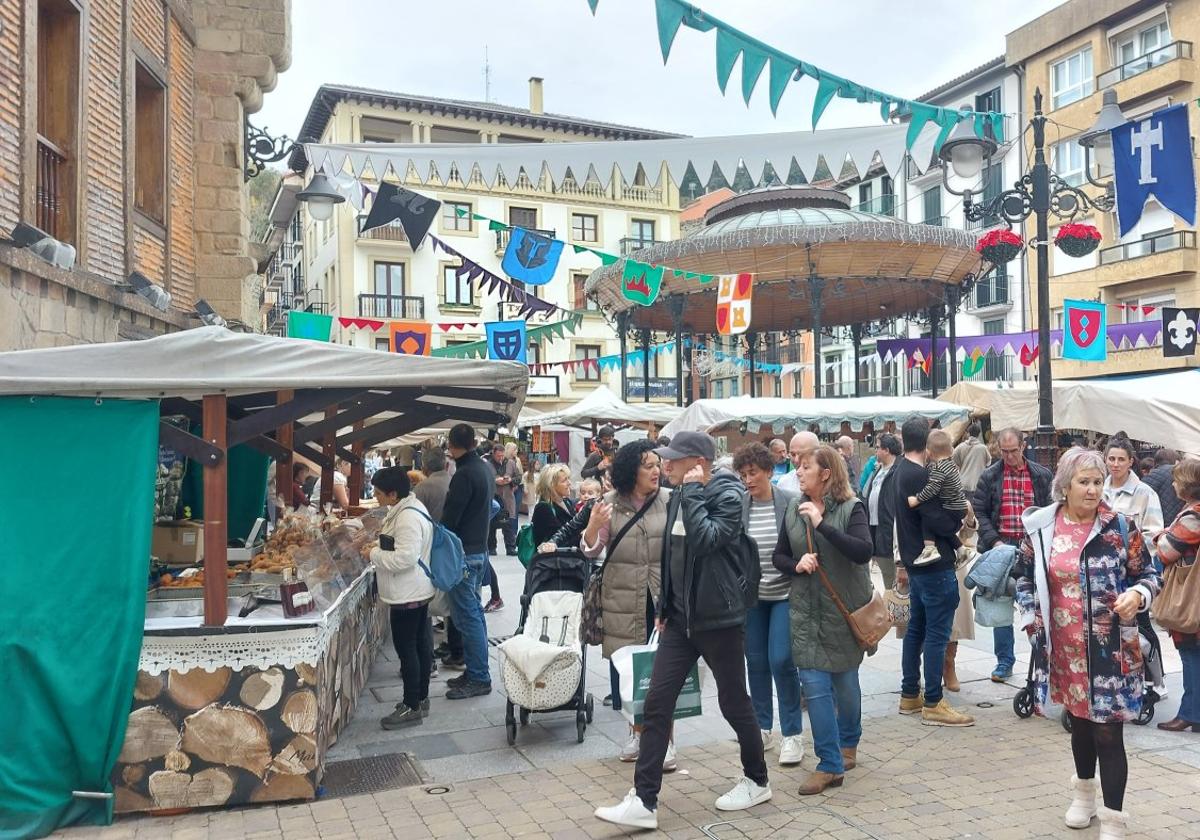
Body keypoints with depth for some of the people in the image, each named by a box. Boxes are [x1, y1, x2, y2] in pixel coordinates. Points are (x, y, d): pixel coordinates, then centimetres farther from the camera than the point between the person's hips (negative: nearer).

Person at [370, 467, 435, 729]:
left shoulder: (408, 518, -24)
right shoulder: (408, 508, 9)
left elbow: (405, 558, -29)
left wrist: (374, 554, -18)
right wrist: (378, 545, 10)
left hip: (407, 596, -11)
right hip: (417, 591, 11)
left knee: (406, 649, -2)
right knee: (420, 645, 16)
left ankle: (412, 707, 7)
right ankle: (420, 699, 27)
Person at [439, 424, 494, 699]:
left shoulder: (464, 475, -20)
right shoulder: (486, 468, 8)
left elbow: (449, 519, -19)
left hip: (464, 552, -9)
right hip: (481, 548, 9)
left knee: (467, 616, -4)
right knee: (473, 611, 15)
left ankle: (478, 678, 0)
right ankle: (476, 671, 23)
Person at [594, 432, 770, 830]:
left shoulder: (728, 495, -13)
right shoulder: (679, 496, 8)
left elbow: (705, 539, -29)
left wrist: (692, 492, -22)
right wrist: (665, 608, 18)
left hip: (719, 618, -7)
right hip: (680, 618, 7)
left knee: (733, 704, 8)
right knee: (657, 704, 0)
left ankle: (757, 781, 32)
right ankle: (644, 801, 5)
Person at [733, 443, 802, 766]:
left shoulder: (790, 504, -9)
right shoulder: (736, 507, -3)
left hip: (784, 594, -3)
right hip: (750, 596, 3)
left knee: (782, 661, -6)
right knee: (756, 662, 10)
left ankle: (792, 734, 10)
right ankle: (762, 728, 26)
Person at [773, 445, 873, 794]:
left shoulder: (851, 508, -9)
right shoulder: (794, 511, 4)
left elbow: (863, 552, -24)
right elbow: (779, 556, 11)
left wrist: (822, 524, -28)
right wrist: (796, 565, -11)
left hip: (845, 609, -3)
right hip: (807, 611, 3)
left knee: (845, 682, 13)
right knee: (815, 684, -3)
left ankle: (848, 745, 37)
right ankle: (830, 764, 6)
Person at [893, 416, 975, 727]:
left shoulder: (898, 471, 10)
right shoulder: (921, 475, -19)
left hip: (915, 563, 9)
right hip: (936, 565, -9)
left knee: (916, 628, 15)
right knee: (937, 634, -3)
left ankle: (909, 695, 23)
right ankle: (933, 704, 3)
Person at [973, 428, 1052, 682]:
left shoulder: (1042, 476, 3)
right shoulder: (989, 477, 2)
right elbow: (979, 512, 1)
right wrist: (994, 541, -10)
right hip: (1001, 546, 0)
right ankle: (1004, 661, 13)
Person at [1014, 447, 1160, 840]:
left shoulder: (1120, 526, -7)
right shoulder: (1041, 527, -2)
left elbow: (1149, 574, 1)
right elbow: (1023, 575, 11)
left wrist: (1137, 594, -20)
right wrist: (1031, 616, 1)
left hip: (1111, 649, -2)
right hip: (1066, 648, 3)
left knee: (1108, 732, -3)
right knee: (1080, 722, 19)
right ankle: (1084, 793, 41)